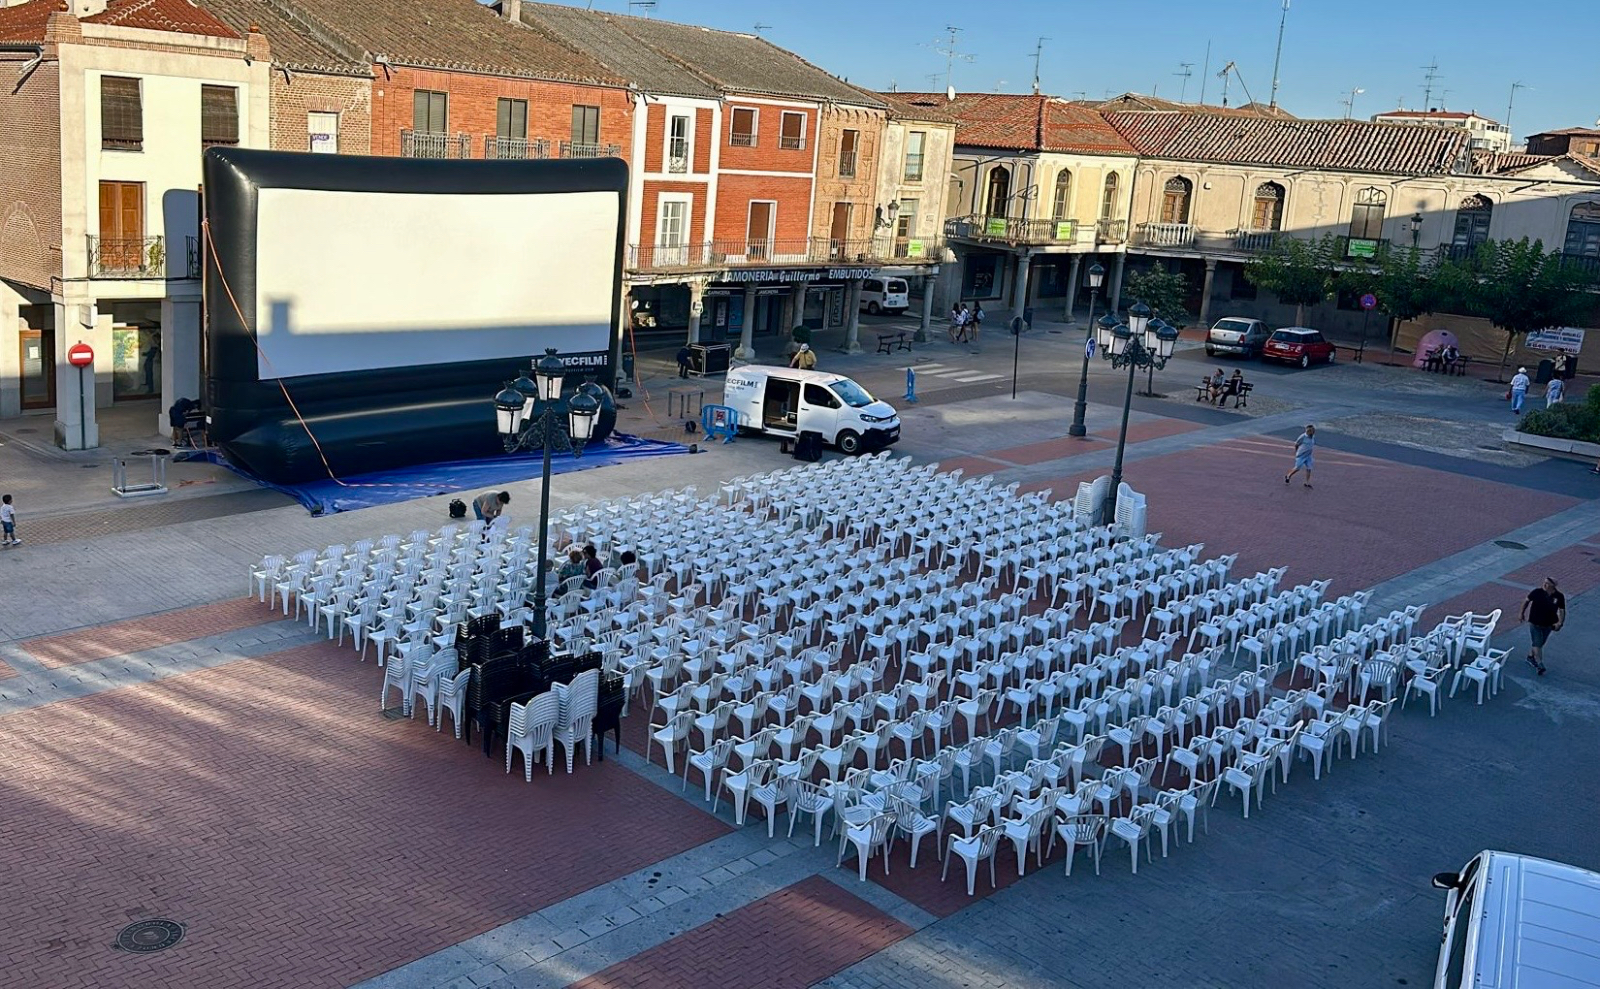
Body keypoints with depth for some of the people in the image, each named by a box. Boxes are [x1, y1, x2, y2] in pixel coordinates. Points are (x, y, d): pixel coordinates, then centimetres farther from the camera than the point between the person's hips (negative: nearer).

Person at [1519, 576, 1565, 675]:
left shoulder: (1559, 596, -15)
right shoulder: (1537, 592, -19)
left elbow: (1562, 610, -5)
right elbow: (1526, 600, -2)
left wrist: (1560, 622, -20)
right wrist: (1522, 613, 7)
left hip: (1548, 625, 3)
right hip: (1535, 623, -3)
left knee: (1541, 643, 19)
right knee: (1537, 644, -5)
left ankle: (1530, 656, 42)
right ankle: (1540, 665, 2)